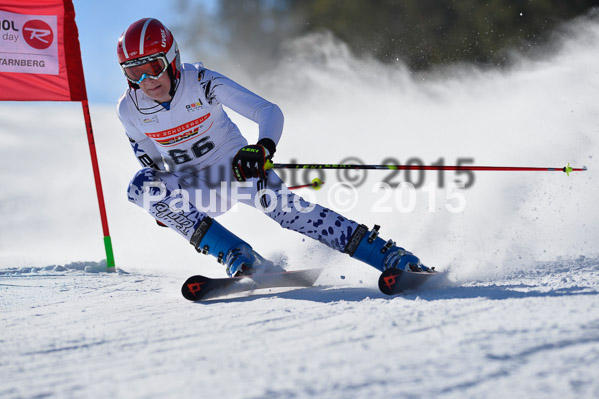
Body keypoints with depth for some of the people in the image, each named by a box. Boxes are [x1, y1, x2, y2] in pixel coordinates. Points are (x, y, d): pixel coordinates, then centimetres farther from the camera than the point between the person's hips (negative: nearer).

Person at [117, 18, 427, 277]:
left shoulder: (201, 82, -23)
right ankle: (237, 256, -27)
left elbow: (269, 111, -27)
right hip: (193, 189, 3)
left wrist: (263, 147, -47)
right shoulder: (129, 110, -13)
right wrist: (163, 203, 11)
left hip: (237, 166, -3)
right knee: (140, 186, -25)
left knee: (281, 205, -29)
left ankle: (390, 256, -29)